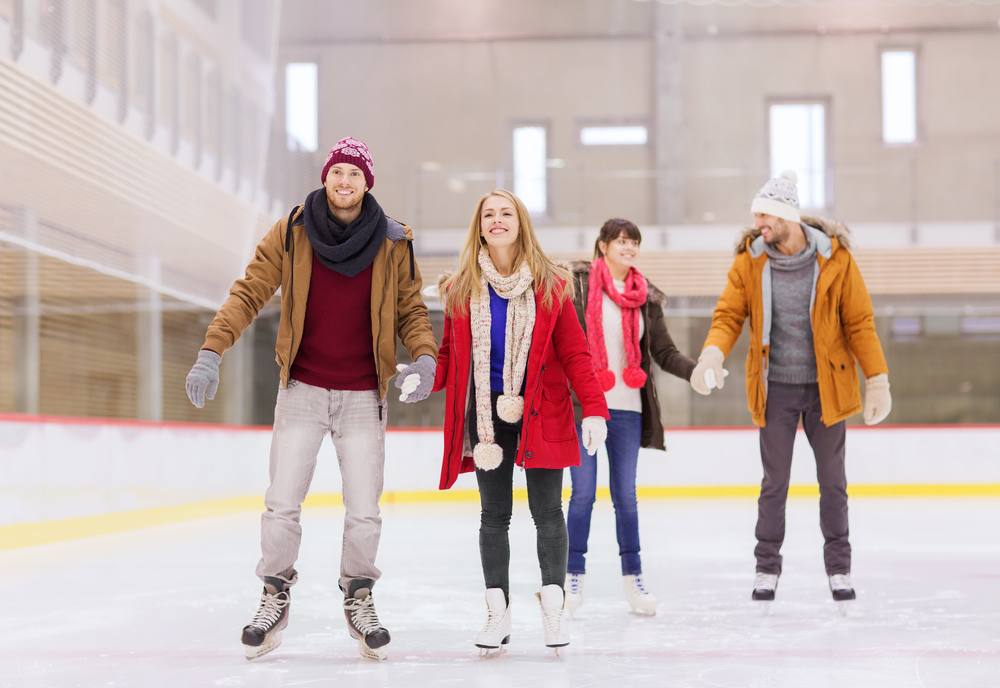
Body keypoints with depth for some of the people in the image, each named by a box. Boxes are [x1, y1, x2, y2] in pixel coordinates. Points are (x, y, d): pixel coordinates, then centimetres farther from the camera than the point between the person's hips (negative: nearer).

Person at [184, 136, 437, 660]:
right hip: (302, 390, 0)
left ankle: (359, 596, 25)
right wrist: (211, 352, -13)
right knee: (282, 504, 0)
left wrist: (424, 356, -14)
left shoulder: (393, 243, -2)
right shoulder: (291, 233, -4)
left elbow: (411, 309, 5)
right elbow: (249, 293, -3)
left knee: (364, 512, 2)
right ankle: (275, 596, 21)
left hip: (363, 396, 0)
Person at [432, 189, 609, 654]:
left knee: (547, 511, 3)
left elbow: (574, 352, -2)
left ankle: (553, 607, 13)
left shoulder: (550, 285, 0)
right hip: (487, 413, 2)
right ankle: (497, 612, 15)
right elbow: (450, 353, 9)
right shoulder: (461, 288, 4)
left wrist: (593, 409, -11)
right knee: (494, 514, 8)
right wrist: (426, 380, -11)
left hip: (541, 414, -1)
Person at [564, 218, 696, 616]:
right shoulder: (578, 284, -2)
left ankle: (632, 577, 17)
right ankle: (574, 576, 12)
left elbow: (664, 352, 7)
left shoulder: (646, 297, 9)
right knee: (583, 493, 0)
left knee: (626, 495, 9)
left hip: (627, 408, 3)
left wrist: (697, 370, -8)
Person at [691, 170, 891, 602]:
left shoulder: (835, 258, -9)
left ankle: (839, 567, 23)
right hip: (776, 388, 1)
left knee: (832, 481, 10)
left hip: (825, 387, 0)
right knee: (774, 482, 7)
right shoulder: (749, 261, -5)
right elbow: (729, 315, -5)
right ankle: (767, 567, 19)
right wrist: (713, 353, -26)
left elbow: (859, 321, -5)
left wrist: (877, 380, -6)